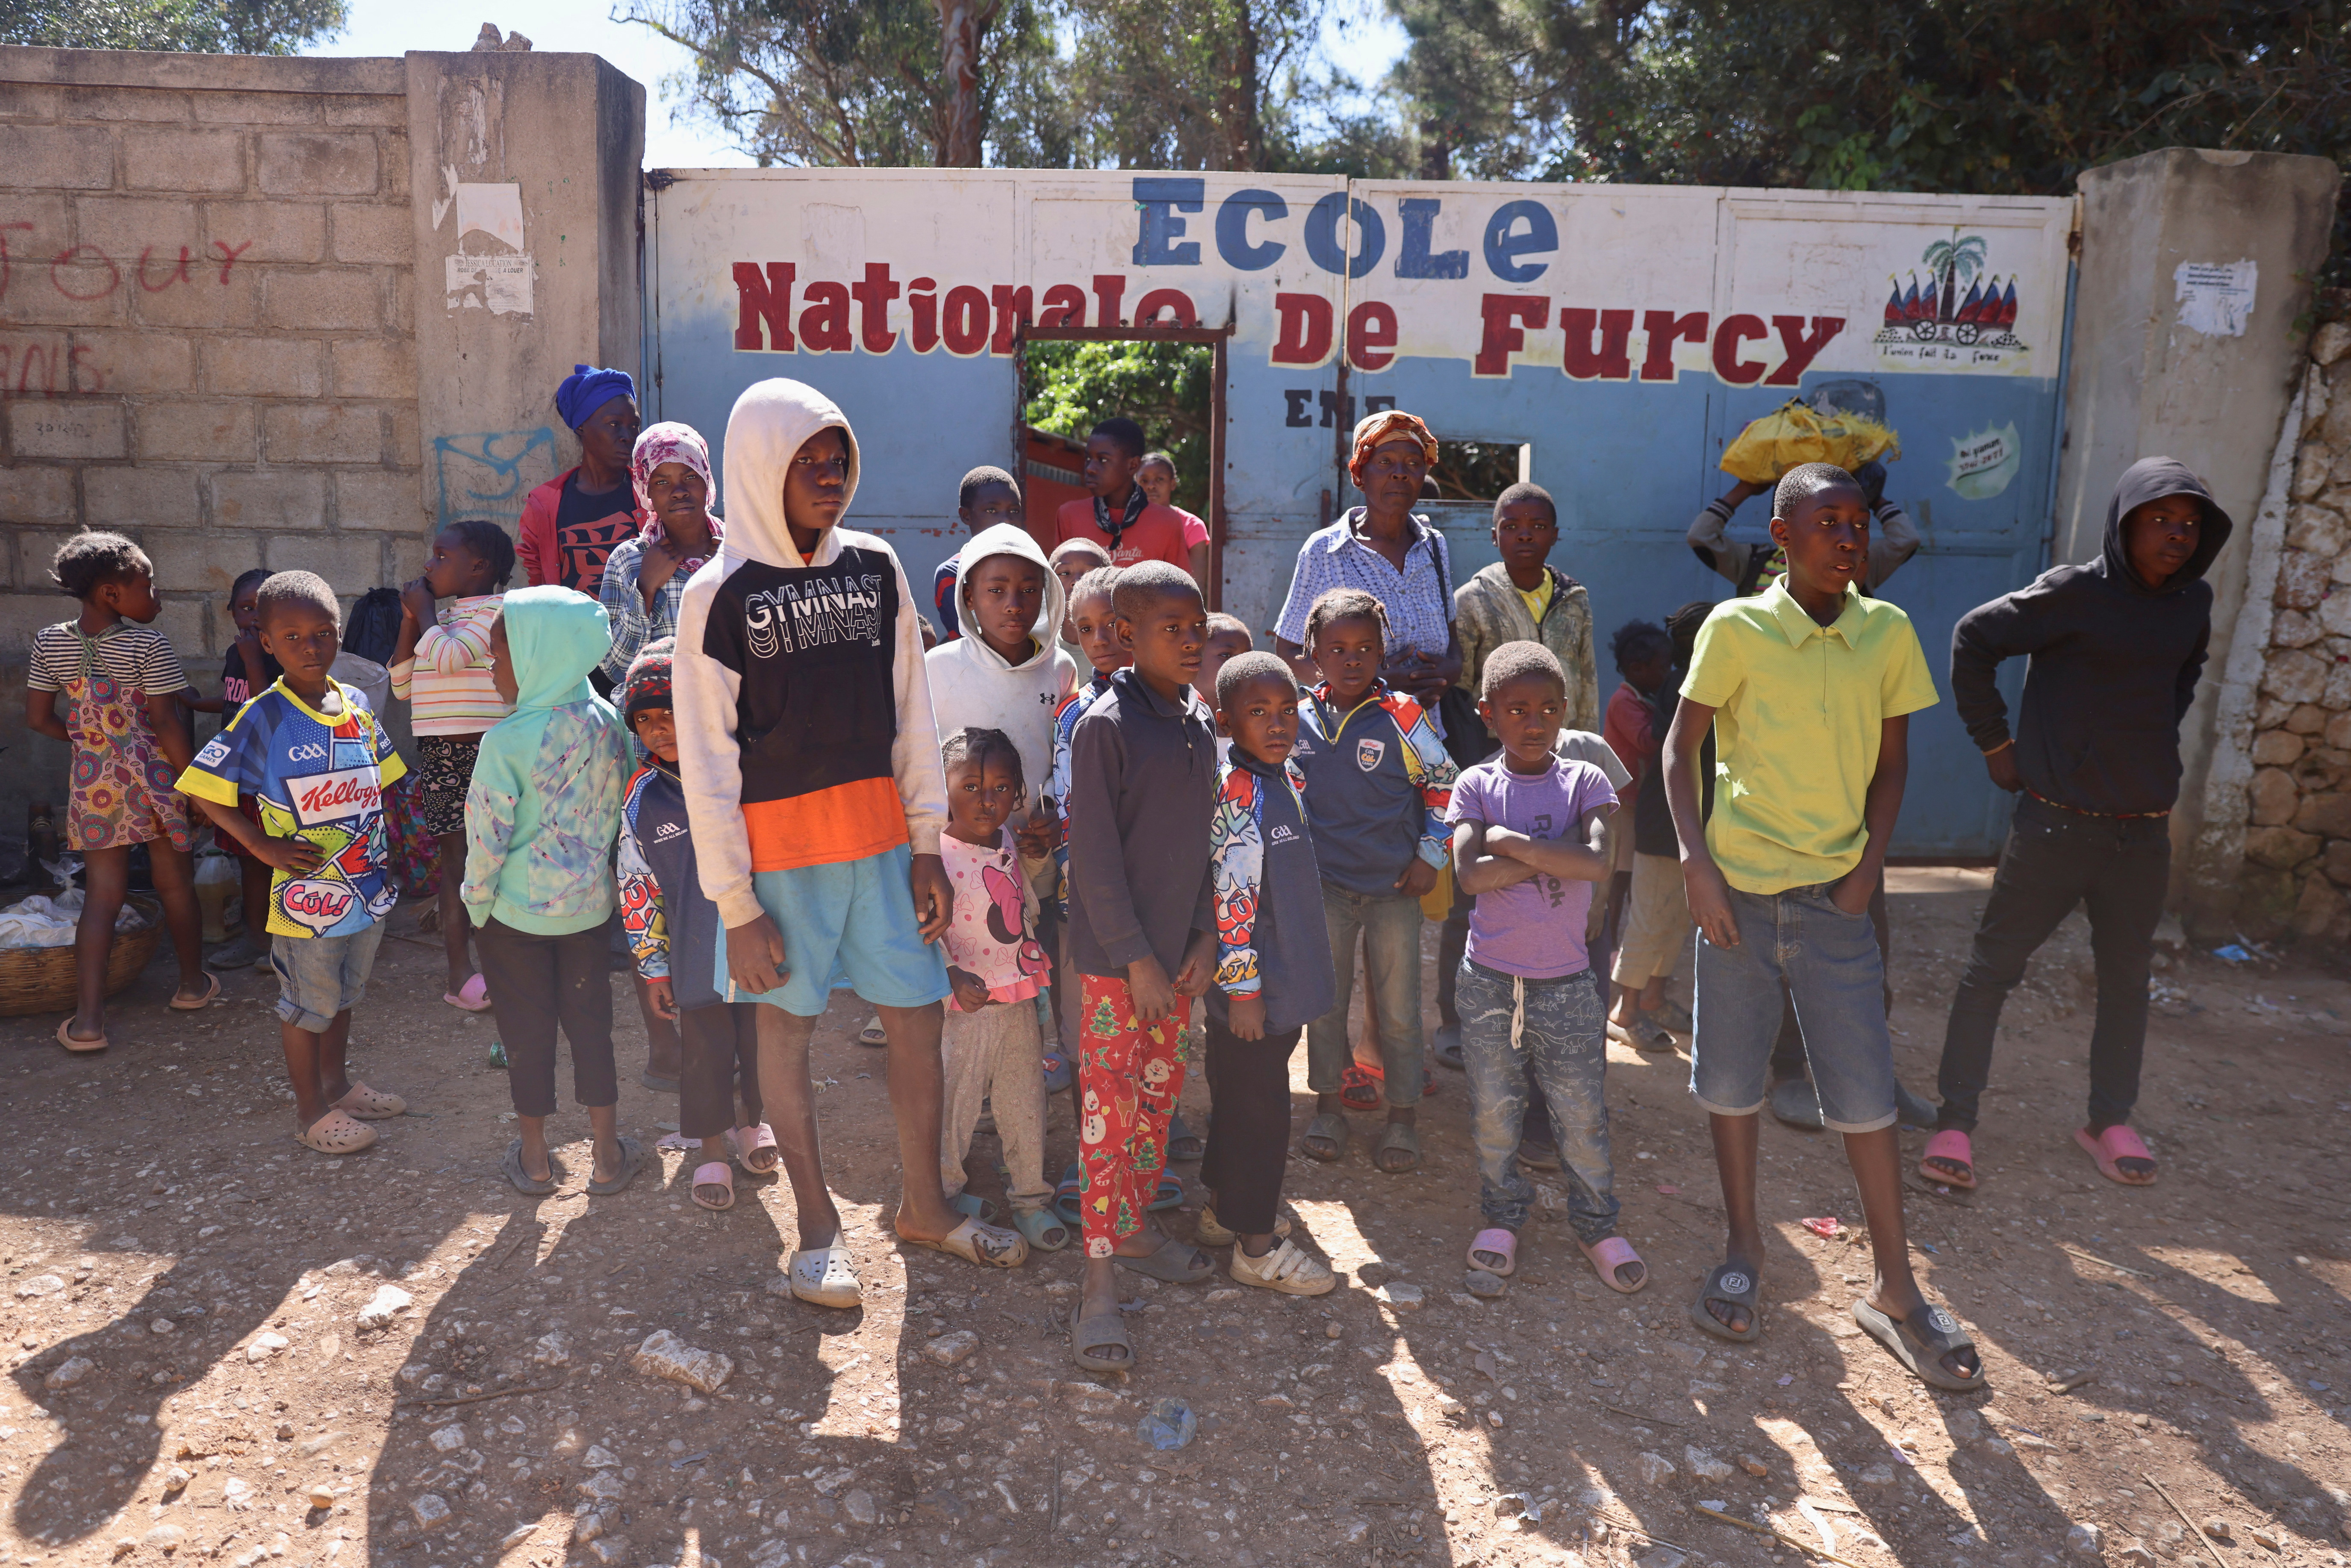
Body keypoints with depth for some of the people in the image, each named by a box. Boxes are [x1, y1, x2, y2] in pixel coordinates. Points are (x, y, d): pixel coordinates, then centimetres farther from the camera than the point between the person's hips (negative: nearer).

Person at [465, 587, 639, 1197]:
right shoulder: (609, 722, -7)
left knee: (527, 1032, 12)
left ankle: (534, 1159, 27)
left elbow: (487, 837, -17)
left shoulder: (506, 742, -22)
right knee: (590, 1024, 15)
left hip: (516, 913, -4)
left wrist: (477, 902, -2)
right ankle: (608, 1156, 23)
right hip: (590, 904, 4)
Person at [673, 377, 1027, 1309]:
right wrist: (735, 903, -10)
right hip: (780, 845, -4)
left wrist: (927, 845, 3)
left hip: (880, 833, 4)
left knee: (918, 1016, 8)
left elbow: (911, 715, 8)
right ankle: (817, 1228, 23)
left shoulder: (875, 568, 5)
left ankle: (923, 1206, 27)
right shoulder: (719, 595, -7)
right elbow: (706, 762, -7)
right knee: (787, 1025, 7)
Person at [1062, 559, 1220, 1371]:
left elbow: (1204, 840, 11)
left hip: (1180, 949, 7)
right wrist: (1137, 959, -15)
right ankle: (1099, 1281, 6)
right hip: (1115, 956, -7)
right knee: (1109, 1108, -2)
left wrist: (1204, 940, 4)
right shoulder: (1105, 726, -14)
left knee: (1162, 1092, 17)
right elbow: (1094, 855, -15)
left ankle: (1134, 1224, 35)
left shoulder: (1200, 726, 7)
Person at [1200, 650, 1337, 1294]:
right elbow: (1231, 895, -22)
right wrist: (1243, 986, -21)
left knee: (1239, 1099, 20)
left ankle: (1225, 1207, 36)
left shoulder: (1290, 776, 8)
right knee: (1259, 1109, 2)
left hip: (1287, 980, 8)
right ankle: (1255, 1246, 15)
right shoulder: (1236, 792, -19)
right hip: (1251, 985, -8)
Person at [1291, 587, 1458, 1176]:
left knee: (1398, 1008, 7)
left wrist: (1430, 856, -3)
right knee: (1324, 1000, 11)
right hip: (1325, 885, 3)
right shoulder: (1299, 720, 1)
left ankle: (1403, 1117, 20)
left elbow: (1443, 784, 1)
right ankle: (1328, 1106, 27)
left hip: (1394, 887, -2)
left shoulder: (1402, 716, -8)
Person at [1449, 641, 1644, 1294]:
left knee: (1583, 1116, 8)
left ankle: (1596, 1224, 28)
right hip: (1489, 980, 0)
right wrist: (1555, 856, -17)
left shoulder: (1585, 781, -1)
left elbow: (1598, 863, -19)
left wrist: (1513, 842, -18)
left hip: (1567, 982, 0)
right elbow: (1469, 874, -17)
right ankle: (1502, 1215, 32)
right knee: (1493, 1112, 12)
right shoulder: (1476, 785, -2)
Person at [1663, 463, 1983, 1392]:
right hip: (1739, 892, -1)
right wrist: (1697, 863, -11)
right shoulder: (1737, 628, -7)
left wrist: (1870, 864, -1)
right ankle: (1742, 1247, 32)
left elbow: (1892, 759, 10)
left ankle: (1895, 1291, 20)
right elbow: (1681, 746, -2)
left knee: (1865, 1094, 4)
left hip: (1835, 897, 1)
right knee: (1730, 1080, 10)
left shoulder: (1889, 633, 1)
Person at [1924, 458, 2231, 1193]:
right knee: (1992, 969, -2)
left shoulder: (2193, 601, 7)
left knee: (2127, 979, 14)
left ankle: (2110, 1121, 30)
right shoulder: (2074, 592, -11)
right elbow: (1974, 640, -8)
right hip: (2058, 822, -6)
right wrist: (1995, 744, -7)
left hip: (2144, 831, 6)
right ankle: (1955, 1123, 6)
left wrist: (2157, 737, 14)